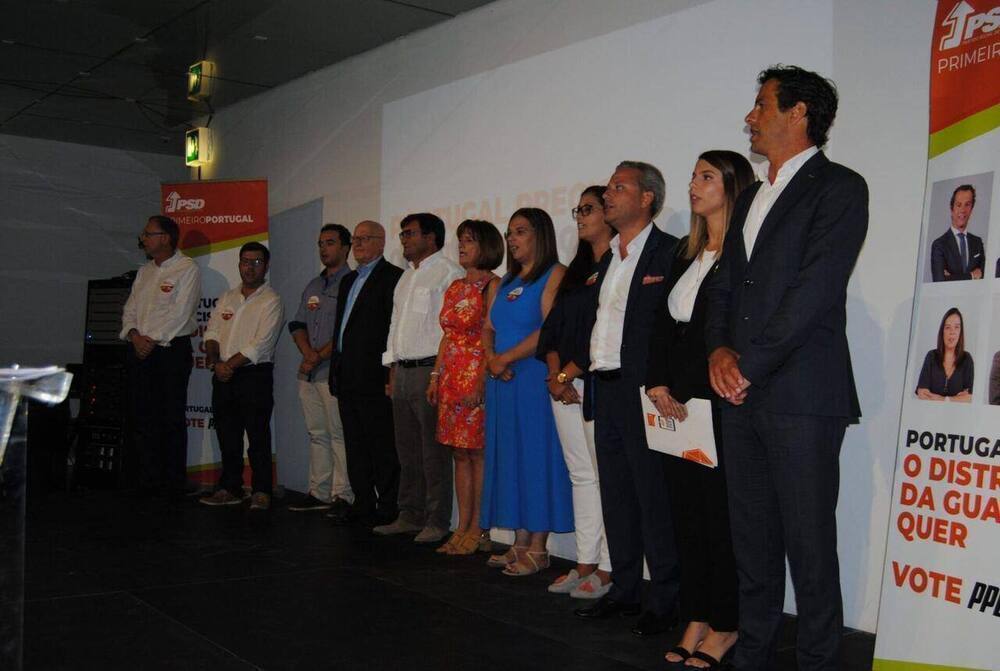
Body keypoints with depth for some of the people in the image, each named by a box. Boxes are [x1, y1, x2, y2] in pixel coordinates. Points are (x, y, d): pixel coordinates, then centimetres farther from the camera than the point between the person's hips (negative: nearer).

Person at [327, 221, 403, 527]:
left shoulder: (392, 277, -7)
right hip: (347, 379, 9)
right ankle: (363, 504, 19)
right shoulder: (349, 280, 21)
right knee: (355, 446, 12)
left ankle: (387, 509, 3)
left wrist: (389, 375, -18)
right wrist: (335, 370, 16)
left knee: (382, 447, -3)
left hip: (373, 378, -9)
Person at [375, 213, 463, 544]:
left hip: (431, 369, -9)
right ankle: (411, 516, 21)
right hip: (403, 370, 9)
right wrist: (392, 371, 18)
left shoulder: (447, 272, -6)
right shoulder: (407, 276, 22)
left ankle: (437, 522, 1)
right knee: (407, 451, 12)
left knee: (434, 452, -5)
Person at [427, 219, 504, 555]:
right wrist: (436, 376, 12)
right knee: (460, 454, 9)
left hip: (477, 378, -8)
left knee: (477, 453, -4)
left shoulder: (492, 285, -7)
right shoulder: (455, 287, 16)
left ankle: (478, 529, 4)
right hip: (452, 376, 8)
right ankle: (462, 526, 15)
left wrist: (480, 384, -19)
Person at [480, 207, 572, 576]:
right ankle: (519, 544, 15)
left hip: (536, 379, -7)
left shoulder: (555, 275, -5)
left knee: (537, 457, -3)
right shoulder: (504, 284, 18)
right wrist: (491, 358, -4)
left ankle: (538, 548, 2)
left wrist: (505, 358, -13)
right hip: (503, 381, 7)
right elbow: (487, 329, 16)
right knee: (511, 459, 8)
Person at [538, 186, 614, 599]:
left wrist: (568, 373, -10)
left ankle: (607, 570, 1)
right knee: (581, 476, 10)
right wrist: (555, 375, -1)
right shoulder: (577, 272, 19)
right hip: (565, 384, 8)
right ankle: (585, 565, 15)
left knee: (607, 476, -5)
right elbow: (554, 327, 15)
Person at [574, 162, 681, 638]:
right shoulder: (607, 258, 19)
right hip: (606, 387, 8)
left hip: (642, 389, -8)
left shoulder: (669, 252, -7)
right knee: (616, 494, 13)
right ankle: (624, 591, 23)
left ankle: (664, 600, 6)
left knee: (653, 496, -4)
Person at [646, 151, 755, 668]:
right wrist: (658, 385, 0)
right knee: (685, 510, 9)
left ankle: (725, 626, 11)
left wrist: (686, 391, -14)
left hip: (718, 403, -7)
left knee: (720, 511, -1)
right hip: (678, 404, 7)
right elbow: (664, 324, 13)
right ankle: (696, 620, 18)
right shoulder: (686, 254, 17)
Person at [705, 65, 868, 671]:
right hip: (743, 395, 8)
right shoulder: (752, 197, 21)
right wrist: (720, 349, -1)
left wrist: (750, 364, -13)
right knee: (752, 542, 13)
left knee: (810, 546, -2)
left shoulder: (840, 188, -4)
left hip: (802, 397, -7)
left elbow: (815, 289, -14)